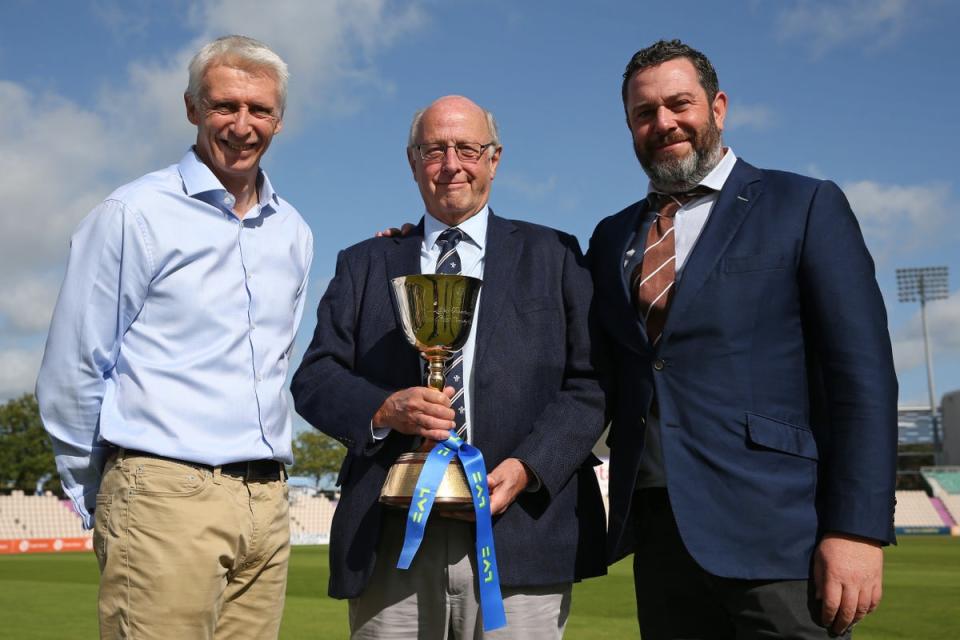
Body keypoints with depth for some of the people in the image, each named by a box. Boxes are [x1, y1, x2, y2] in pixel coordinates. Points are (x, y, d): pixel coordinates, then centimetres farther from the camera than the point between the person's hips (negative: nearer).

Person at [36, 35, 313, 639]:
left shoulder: (293, 231, 13)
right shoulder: (134, 214, -4)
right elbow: (71, 374, -2)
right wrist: (100, 500, 4)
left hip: (267, 500, 5)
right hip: (166, 497, -5)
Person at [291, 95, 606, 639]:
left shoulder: (553, 256, 11)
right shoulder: (365, 264, 16)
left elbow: (590, 382, 3)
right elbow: (314, 378, 9)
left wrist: (530, 465, -12)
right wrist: (382, 410, -11)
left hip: (519, 537, -1)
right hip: (391, 546, 2)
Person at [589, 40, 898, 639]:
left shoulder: (807, 207, 0)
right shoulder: (612, 237, 15)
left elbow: (864, 378, -6)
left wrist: (858, 528, -14)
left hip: (772, 528, -4)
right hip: (657, 527, 4)